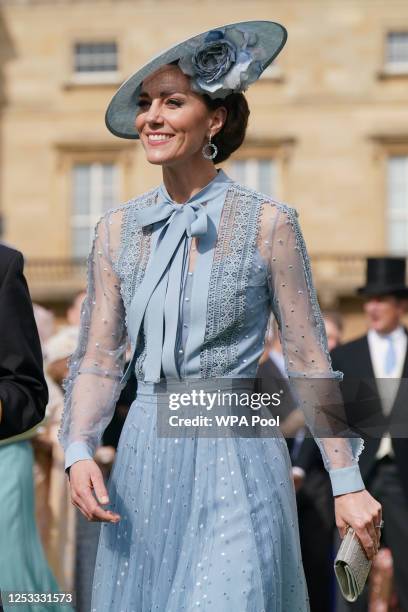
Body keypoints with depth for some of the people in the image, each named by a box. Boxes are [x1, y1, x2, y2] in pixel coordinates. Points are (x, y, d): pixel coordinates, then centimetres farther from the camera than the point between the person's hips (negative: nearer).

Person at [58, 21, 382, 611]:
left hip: (237, 458, -4)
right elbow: (97, 361, 6)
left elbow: (309, 362, -2)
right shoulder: (118, 230, 4)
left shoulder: (267, 223, -6)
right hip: (145, 458, 4)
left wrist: (348, 482, -3)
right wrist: (78, 452, -11)